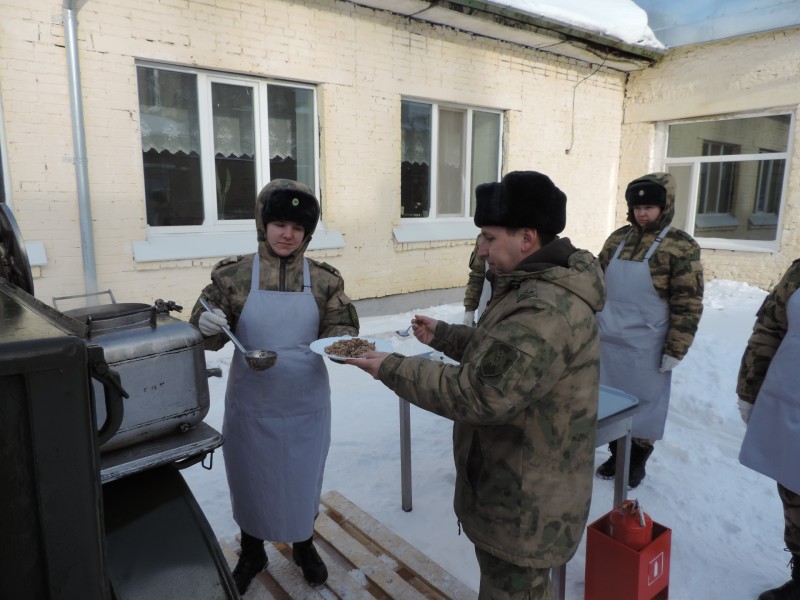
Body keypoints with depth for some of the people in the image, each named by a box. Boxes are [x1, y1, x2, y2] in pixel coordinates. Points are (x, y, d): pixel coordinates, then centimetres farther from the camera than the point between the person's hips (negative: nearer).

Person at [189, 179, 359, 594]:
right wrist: (208, 326, -26)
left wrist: (342, 342, -25)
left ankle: (304, 547, 46)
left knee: (302, 477, 18)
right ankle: (251, 553, 44)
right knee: (250, 478, 17)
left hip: (305, 403, 1)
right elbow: (208, 337, -3)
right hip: (251, 403, 0)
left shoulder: (324, 279, -5)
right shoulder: (234, 275, -8)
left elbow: (340, 330, -2)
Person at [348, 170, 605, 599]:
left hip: (525, 502, -10)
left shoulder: (546, 311, -33)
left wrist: (391, 368, -24)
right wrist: (442, 334, 13)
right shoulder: (541, 288, 4)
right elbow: (498, 350, 17)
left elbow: (477, 394, -33)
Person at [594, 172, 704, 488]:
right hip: (607, 340, 5)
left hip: (645, 346, -5)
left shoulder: (681, 246, -10)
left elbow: (687, 304, -11)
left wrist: (675, 350, -13)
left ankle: (637, 460, 28)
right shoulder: (618, 238, 6)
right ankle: (616, 453, 34)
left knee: (643, 401, 10)